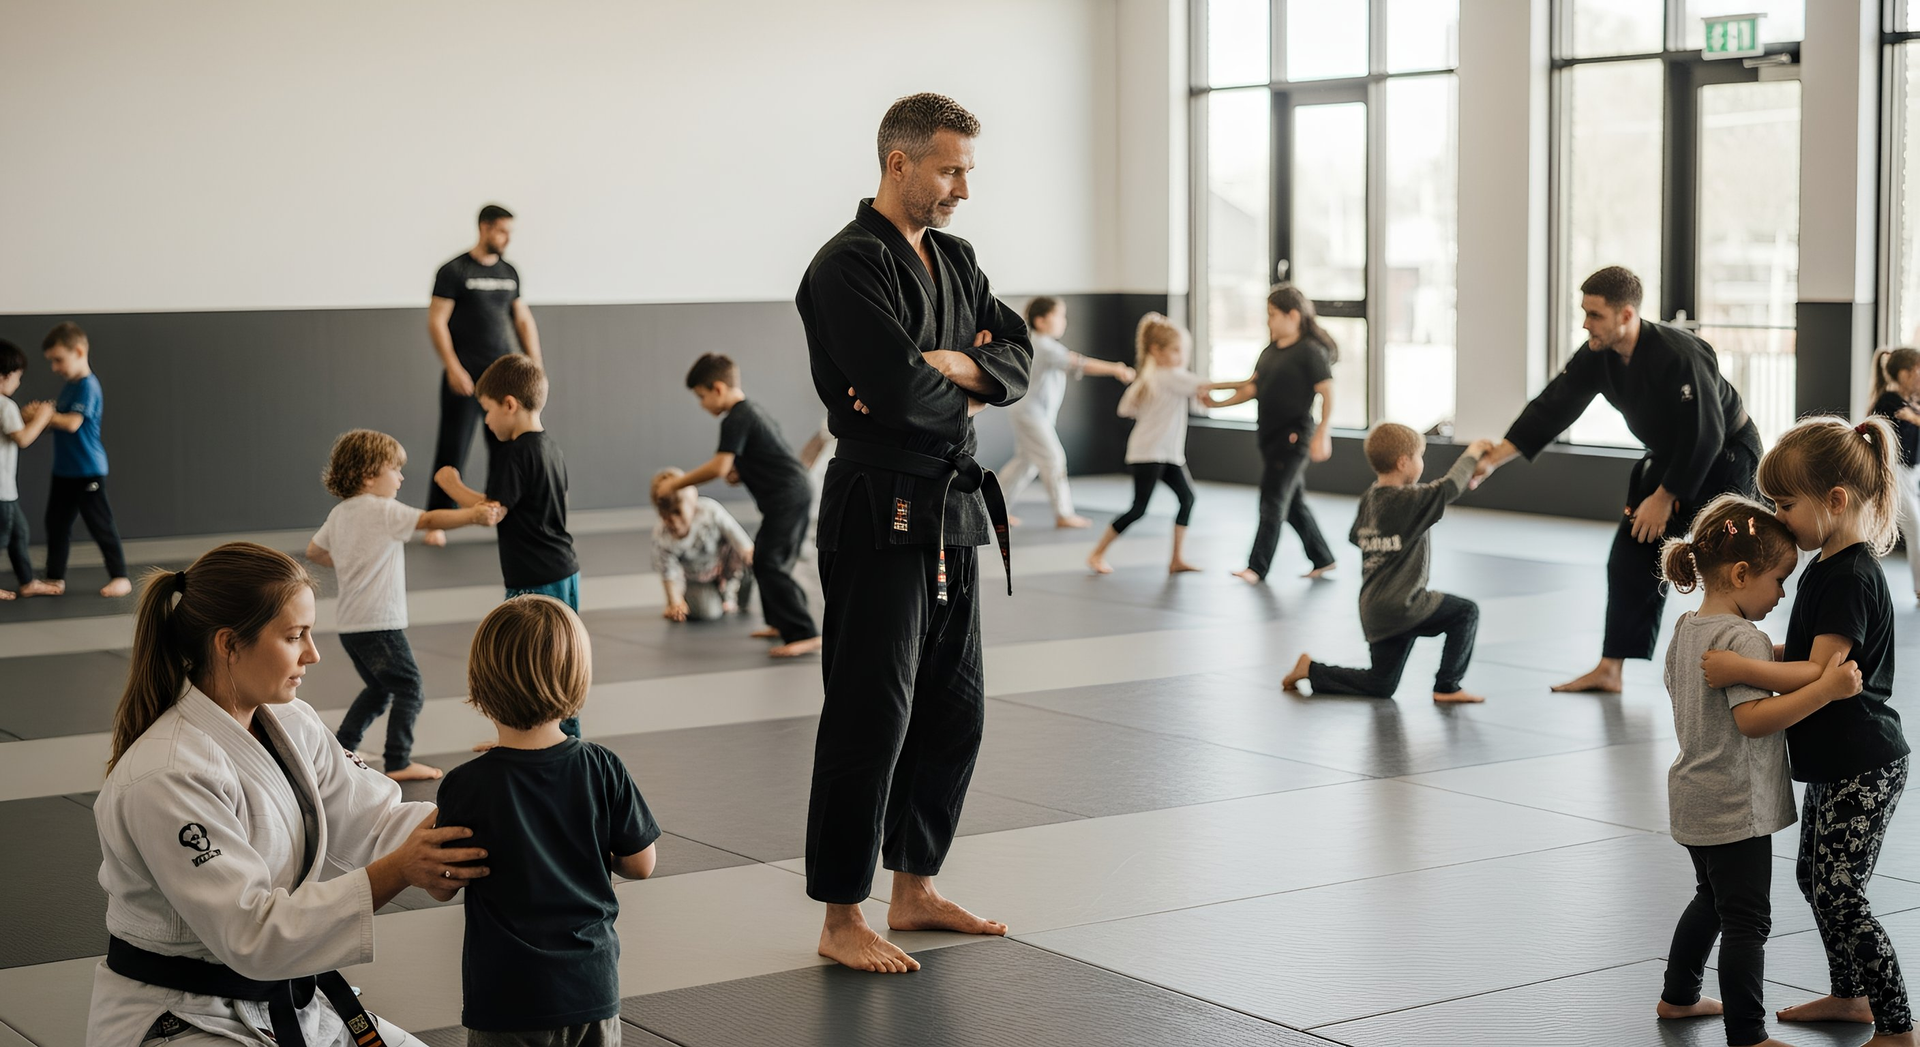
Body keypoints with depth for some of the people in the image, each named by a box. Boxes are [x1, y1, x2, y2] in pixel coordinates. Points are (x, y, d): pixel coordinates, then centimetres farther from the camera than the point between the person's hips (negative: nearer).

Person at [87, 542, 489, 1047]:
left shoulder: (289, 723, 3)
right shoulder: (165, 777, -26)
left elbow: (372, 820, -4)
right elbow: (250, 934, -28)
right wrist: (398, 871, -34)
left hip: (284, 1001, 9)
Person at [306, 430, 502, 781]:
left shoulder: (340, 513, 12)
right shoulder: (382, 510, -14)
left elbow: (314, 551, 22)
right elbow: (429, 520, -25)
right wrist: (472, 515, -31)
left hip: (349, 624, 9)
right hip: (379, 623, -9)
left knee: (379, 688, 22)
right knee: (409, 690, -1)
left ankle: (340, 749, 20)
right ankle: (398, 763, -3)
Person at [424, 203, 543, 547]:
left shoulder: (509, 272, 11)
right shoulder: (454, 270, -5)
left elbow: (523, 319, 17)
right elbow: (436, 321, -7)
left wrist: (535, 364, 9)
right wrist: (452, 368, -15)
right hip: (465, 376, -5)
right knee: (453, 450, -2)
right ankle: (436, 523, 6)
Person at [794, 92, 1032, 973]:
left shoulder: (955, 260, 14)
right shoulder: (850, 265, -14)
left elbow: (1015, 363, 6)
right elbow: (898, 388, -25)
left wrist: (946, 367, -13)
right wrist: (966, 390, -5)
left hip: (951, 513, 9)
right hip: (880, 512, -9)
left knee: (954, 711, 15)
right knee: (870, 716, -5)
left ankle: (914, 890, 28)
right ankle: (841, 921, 3)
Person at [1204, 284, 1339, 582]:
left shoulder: (1311, 351, -13)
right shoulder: (1270, 351, 11)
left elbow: (1327, 394, -16)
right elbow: (1252, 387, 12)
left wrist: (1323, 434, -22)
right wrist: (1219, 403, 2)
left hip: (1294, 437, -8)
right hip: (1270, 435, 8)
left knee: (1273, 502, -6)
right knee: (1293, 502, 14)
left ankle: (1258, 567, -2)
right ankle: (1322, 560, 25)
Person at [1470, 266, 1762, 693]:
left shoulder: (1679, 356, -33)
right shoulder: (1597, 358, -10)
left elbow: (1705, 437, -29)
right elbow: (1552, 409, -10)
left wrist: (1665, 498, -22)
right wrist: (1493, 458, -19)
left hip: (1724, 458, -8)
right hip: (1667, 458, 8)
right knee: (1631, 558, 5)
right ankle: (1610, 670, 10)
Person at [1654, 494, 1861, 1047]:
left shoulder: (1686, 628, 6)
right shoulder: (1744, 638, -22)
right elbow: (1753, 718, -32)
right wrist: (1825, 689, -37)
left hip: (1694, 802, 10)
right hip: (1735, 808, -10)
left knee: (1712, 897, 26)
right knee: (1747, 919, -3)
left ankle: (1679, 997, 37)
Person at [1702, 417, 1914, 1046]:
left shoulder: (1851, 579, -21)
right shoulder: (1828, 567, 10)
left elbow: (1822, 673, -28)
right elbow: (1805, 655, 20)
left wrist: (1741, 670, -33)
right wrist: (1759, 652, 9)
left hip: (1862, 769, -10)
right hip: (1834, 764, 10)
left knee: (1839, 897, -6)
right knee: (1814, 877, 20)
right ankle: (1849, 995, 36)